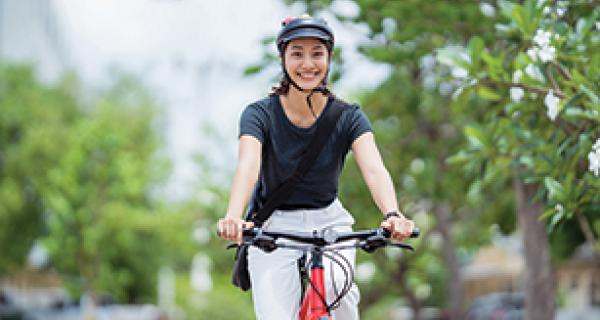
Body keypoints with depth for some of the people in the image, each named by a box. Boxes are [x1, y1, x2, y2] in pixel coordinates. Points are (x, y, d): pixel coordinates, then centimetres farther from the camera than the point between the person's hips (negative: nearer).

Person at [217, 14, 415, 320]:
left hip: (329, 225, 1)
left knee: (337, 287, -28)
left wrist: (392, 214, -45)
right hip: (273, 229, -1)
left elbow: (373, 168, -24)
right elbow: (248, 165, -30)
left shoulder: (348, 117, -8)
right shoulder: (260, 114, -11)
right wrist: (233, 216, -50)